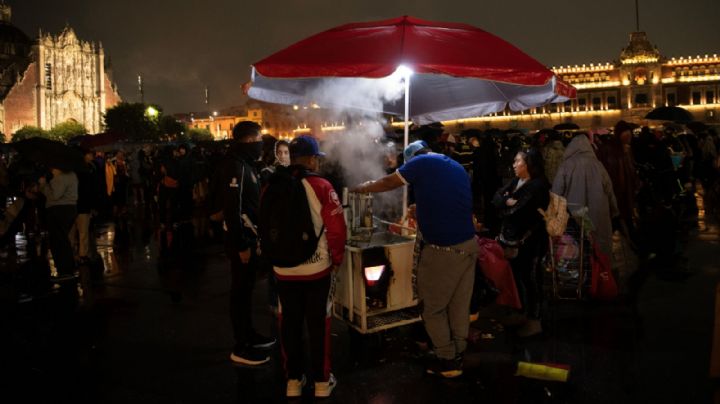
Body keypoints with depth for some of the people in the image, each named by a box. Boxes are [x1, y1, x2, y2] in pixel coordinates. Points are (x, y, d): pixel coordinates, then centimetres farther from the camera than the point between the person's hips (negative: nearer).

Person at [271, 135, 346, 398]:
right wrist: (337, 259, 0)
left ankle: (293, 379, 26)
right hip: (317, 267, -3)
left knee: (290, 323, 15)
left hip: (283, 268, 3)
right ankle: (322, 381, 20)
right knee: (318, 324, 10)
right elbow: (336, 227, -15)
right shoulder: (321, 186, -13)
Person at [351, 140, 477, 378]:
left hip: (443, 250, -7)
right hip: (468, 244, 7)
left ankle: (447, 362, 16)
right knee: (460, 305, 16)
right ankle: (458, 356, 27)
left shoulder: (421, 162, -4)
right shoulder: (457, 167, 16)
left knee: (434, 308, 8)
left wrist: (362, 188, 22)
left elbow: (386, 184, 5)